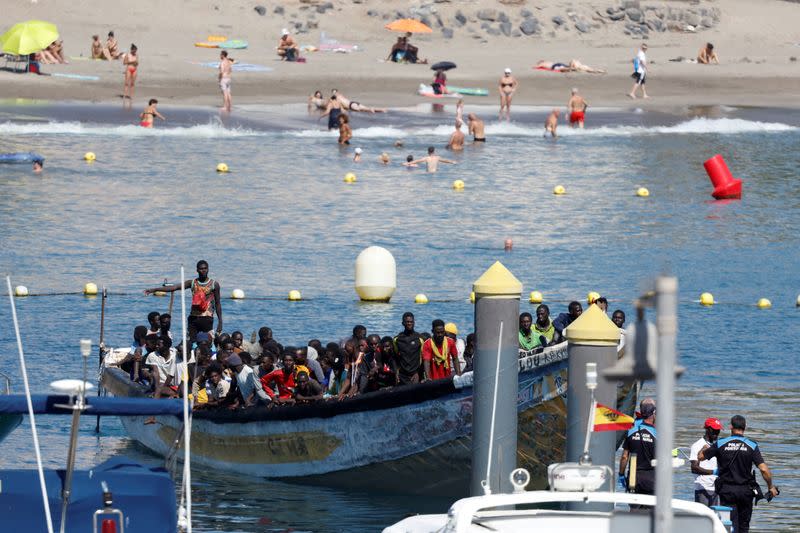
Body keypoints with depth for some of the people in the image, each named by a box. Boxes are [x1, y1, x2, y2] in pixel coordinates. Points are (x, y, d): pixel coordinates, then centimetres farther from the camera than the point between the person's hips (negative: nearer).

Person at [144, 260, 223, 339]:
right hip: (193, 318, 3)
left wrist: (220, 322, 3)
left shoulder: (214, 284, 3)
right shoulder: (192, 283, 8)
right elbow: (174, 287, 0)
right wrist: (154, 289, -10)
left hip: (206, 318, -3)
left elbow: (218, 304, 7)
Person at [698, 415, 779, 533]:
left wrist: (705, 447, 29)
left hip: (726, 490, -1)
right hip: (745, 490, 1)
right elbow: (763, 469, -11)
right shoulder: (752, 446, -5)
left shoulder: (720, 444, -4)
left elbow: (700, 457, 7)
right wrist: (771, 487, 3)